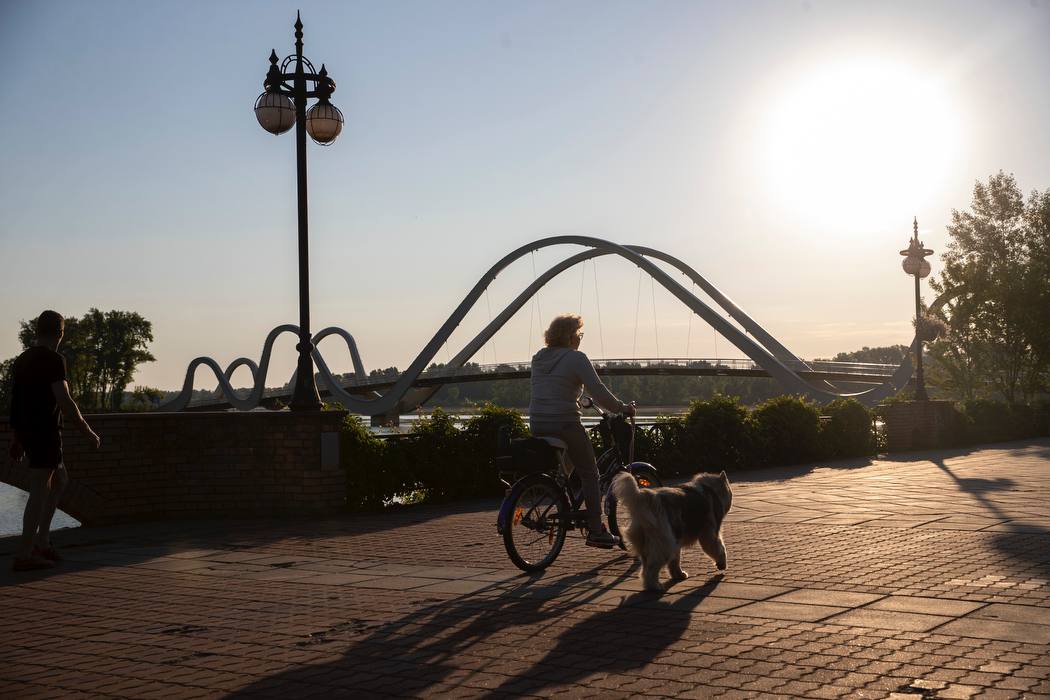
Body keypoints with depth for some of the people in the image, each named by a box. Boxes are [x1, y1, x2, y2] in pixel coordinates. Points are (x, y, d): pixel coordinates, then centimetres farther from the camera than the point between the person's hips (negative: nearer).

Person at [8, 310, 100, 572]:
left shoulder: (21, 360, 15)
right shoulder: (53, 360, -12)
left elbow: (16, 402, 20)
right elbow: (65, 402, -17)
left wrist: (17, 439, 26)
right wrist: (88, 432, -10)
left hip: (26, 431, 9)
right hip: (45, 432, -9)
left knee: (60, 481, 20)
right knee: (40, 491, -6)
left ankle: (41, 542, 15)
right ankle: (24, 555, -6)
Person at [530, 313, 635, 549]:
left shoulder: (538, 358, 15)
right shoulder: (576, 358, -7)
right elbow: (598, 392, -13)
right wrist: (622, 407, -1)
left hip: (538, 425, 7)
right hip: (565, 424, -7)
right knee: (589, 474, 4)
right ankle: (596, 530, 2)